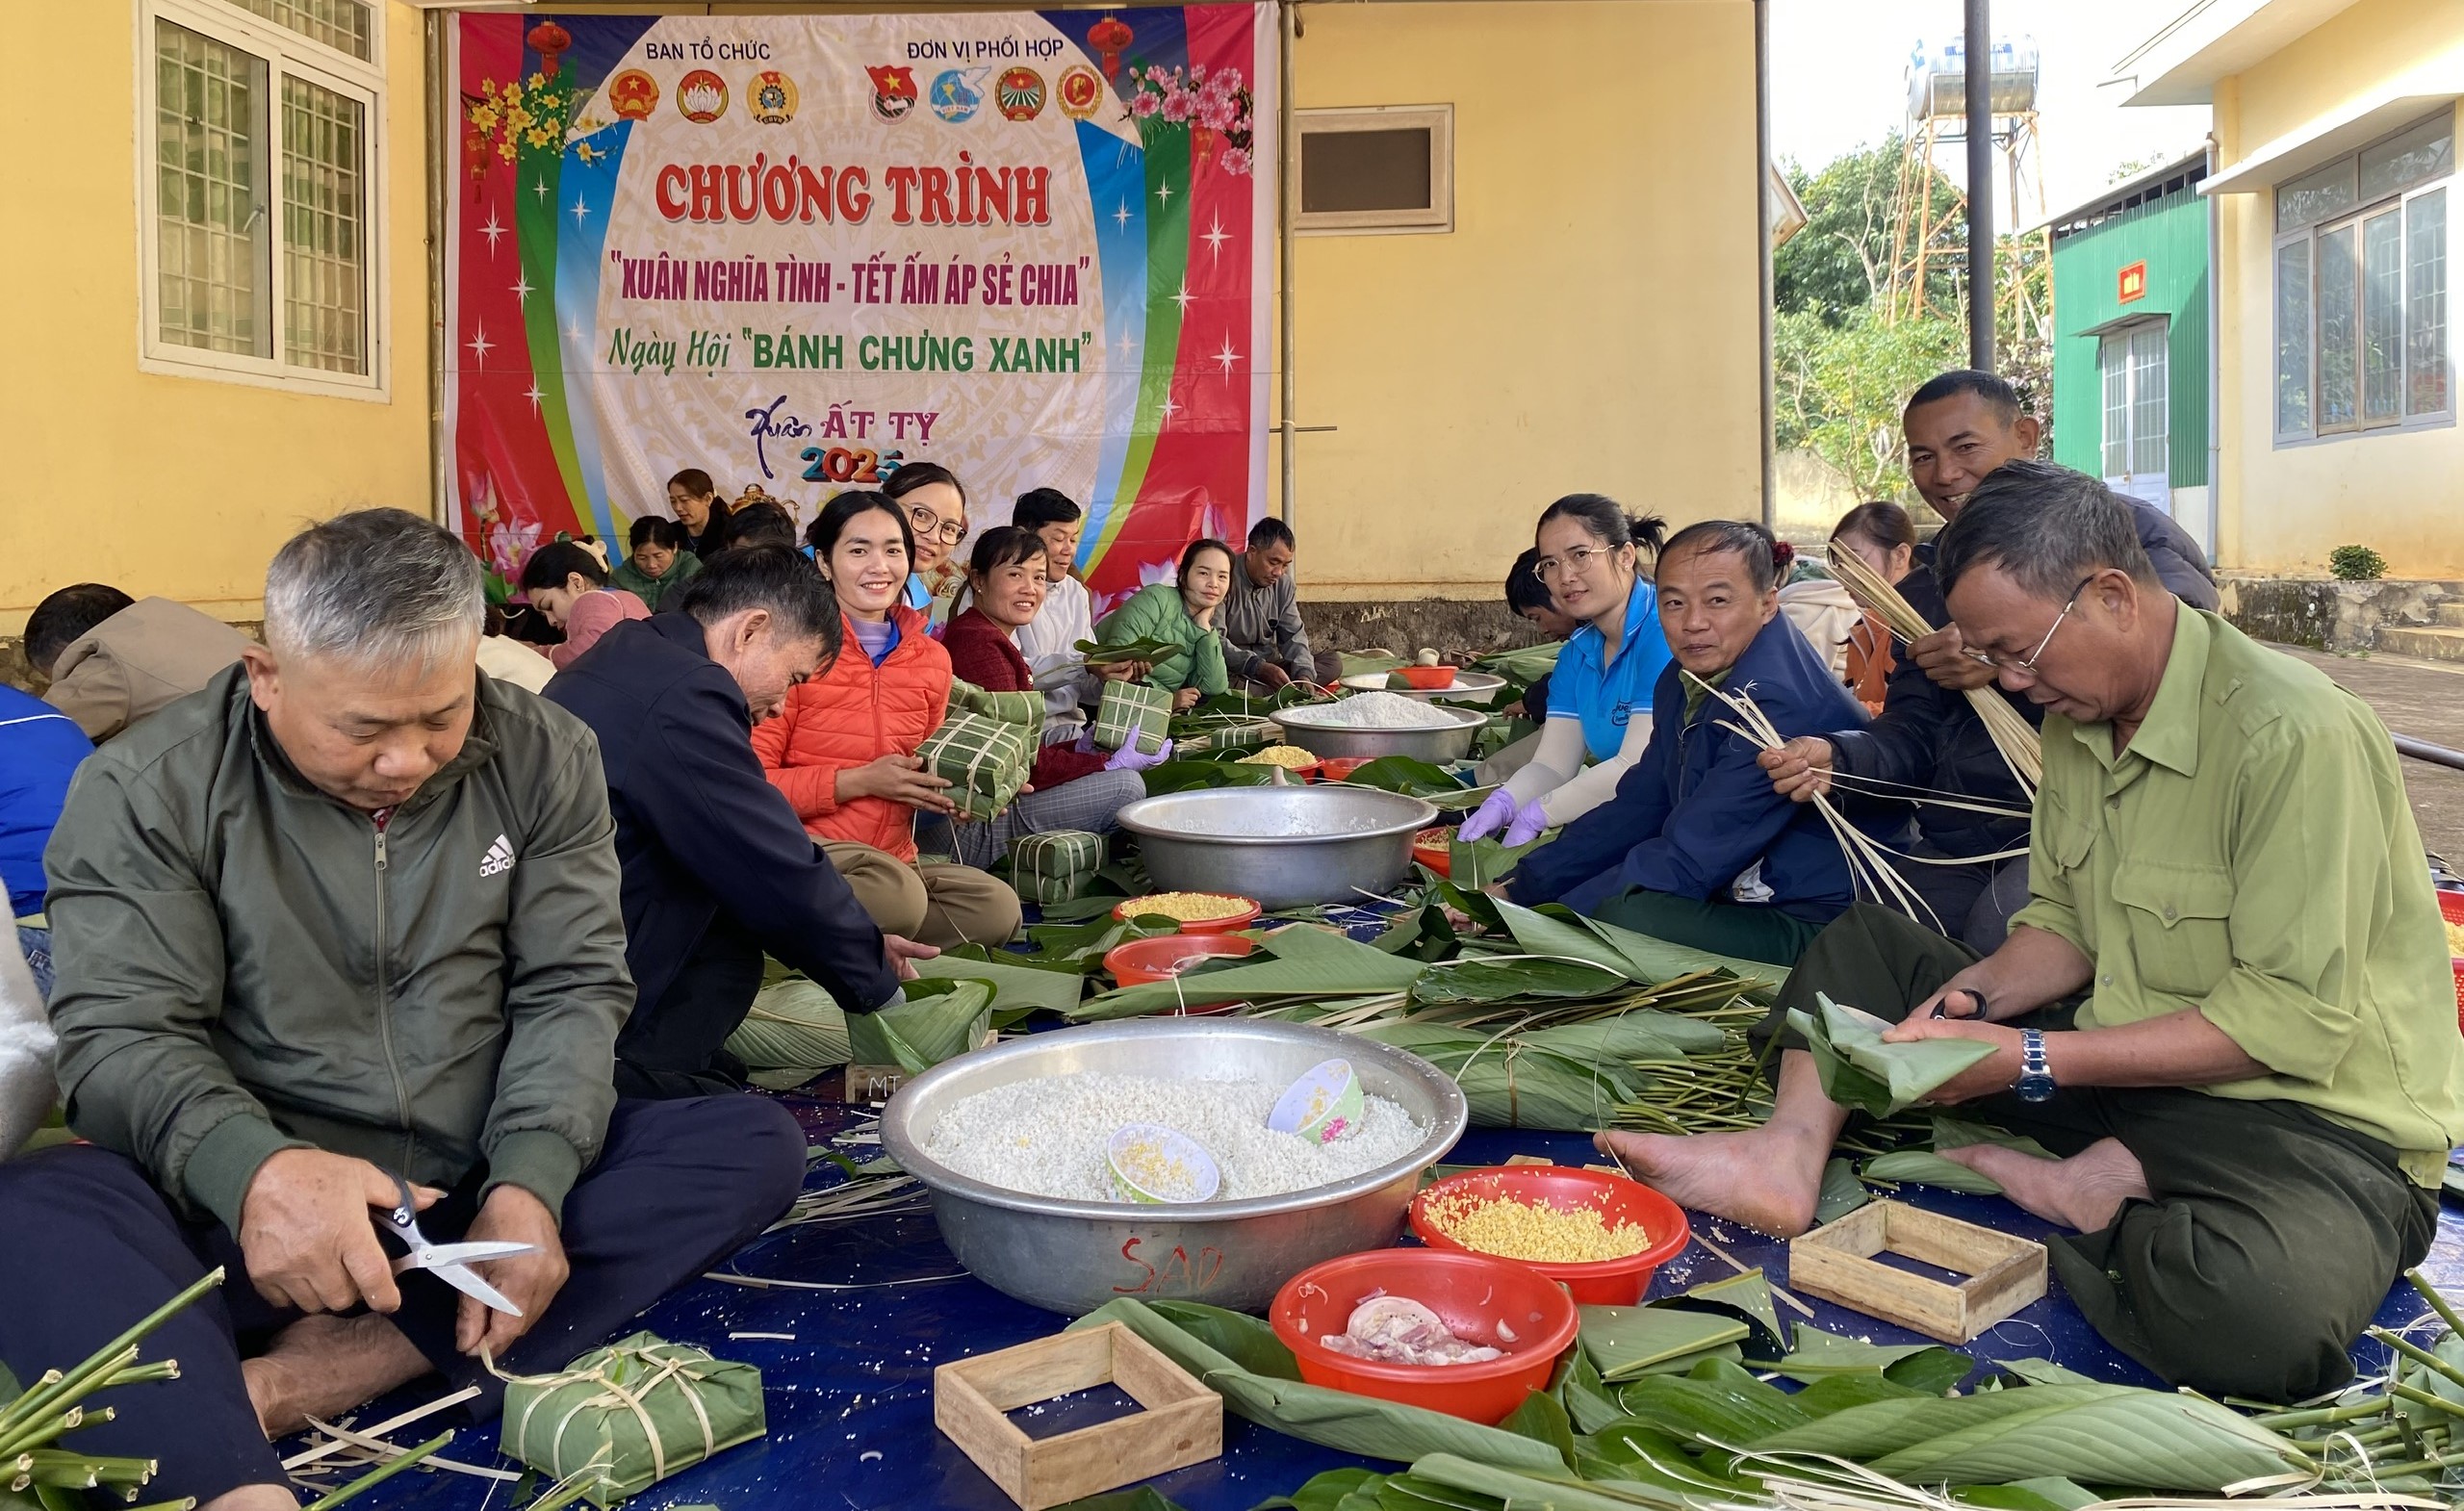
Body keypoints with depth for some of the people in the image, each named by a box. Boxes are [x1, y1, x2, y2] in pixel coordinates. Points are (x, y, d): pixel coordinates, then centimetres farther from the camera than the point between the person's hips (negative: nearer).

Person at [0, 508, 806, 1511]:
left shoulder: (542, 758, -1)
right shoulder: (150, 788, -6)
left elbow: (571, 988, -2)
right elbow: (122, 1036, -11)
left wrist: (529, 1184, -20)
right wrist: (257, 1168, -33)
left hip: (484, 1194, 3)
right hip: (243, 1218, -2)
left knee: (756, 1145, -20)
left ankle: (329, 1370, -27)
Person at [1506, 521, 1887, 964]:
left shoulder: (1783, 703, -24)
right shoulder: (1687, 677, 5)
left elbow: (1688, 861, -25)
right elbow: (1638, 807, 11)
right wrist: (1515, 890, 3)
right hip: (1727, 895, 9)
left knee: (1624, 915, -29)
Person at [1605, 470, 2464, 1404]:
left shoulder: (2293, 734, -23)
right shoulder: (2076, 715, 3)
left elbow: (2295, 1020, -25)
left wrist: (2033, 1062, -25)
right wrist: (1969, 1000, -10)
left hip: (2313, 1107, -7)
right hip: (2120, 1062, 8)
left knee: (2266, 1309, -41)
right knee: (1861, 943, 7)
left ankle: (2098, 1181, -12)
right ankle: (1789, 1156, -14)